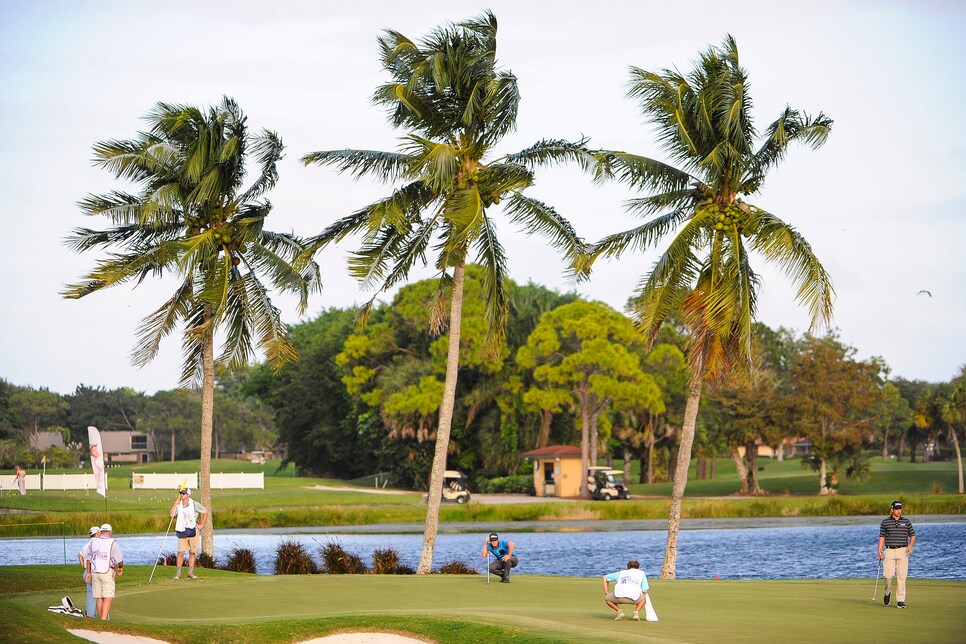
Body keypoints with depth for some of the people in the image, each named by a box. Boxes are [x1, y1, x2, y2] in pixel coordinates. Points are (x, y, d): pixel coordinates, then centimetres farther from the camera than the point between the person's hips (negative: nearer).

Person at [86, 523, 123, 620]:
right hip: (107, 572, -5)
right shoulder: (113, 542, -9)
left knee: (99, 598, 12)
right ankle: (104, 620, -20)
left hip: (95, 572, 5)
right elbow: (120, 560, -10)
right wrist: (120, 568, 11)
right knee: (108, 598, -6)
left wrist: (88, 573, 20)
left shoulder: (94, 542, 5)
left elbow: (88, 558, 12)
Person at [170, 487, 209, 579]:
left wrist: (202, 525, 1)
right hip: (182, 531, 1)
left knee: (192, 553, 5)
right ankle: (178, 573, -3)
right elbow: (172, 515, -11)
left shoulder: (194, 504, -4)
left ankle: (190, 572, 12)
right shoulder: (178, 505, 2)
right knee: (181, 552, -7)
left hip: (193, 530, -1)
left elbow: (206, 512, 5)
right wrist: (175, 503, -11)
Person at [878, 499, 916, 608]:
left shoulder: (906, 522, 7)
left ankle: (900, 600, 0)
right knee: (887, 575, -11)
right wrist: (879, 551, -2)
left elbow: (912, 535, 12)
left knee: (901, 576, -4)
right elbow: (882, 537, 8)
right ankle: (887, 592, 19)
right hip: (889, 551, 0)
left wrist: (910, 545, -8)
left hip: (902, 551, 0)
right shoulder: (885, 522, 6)